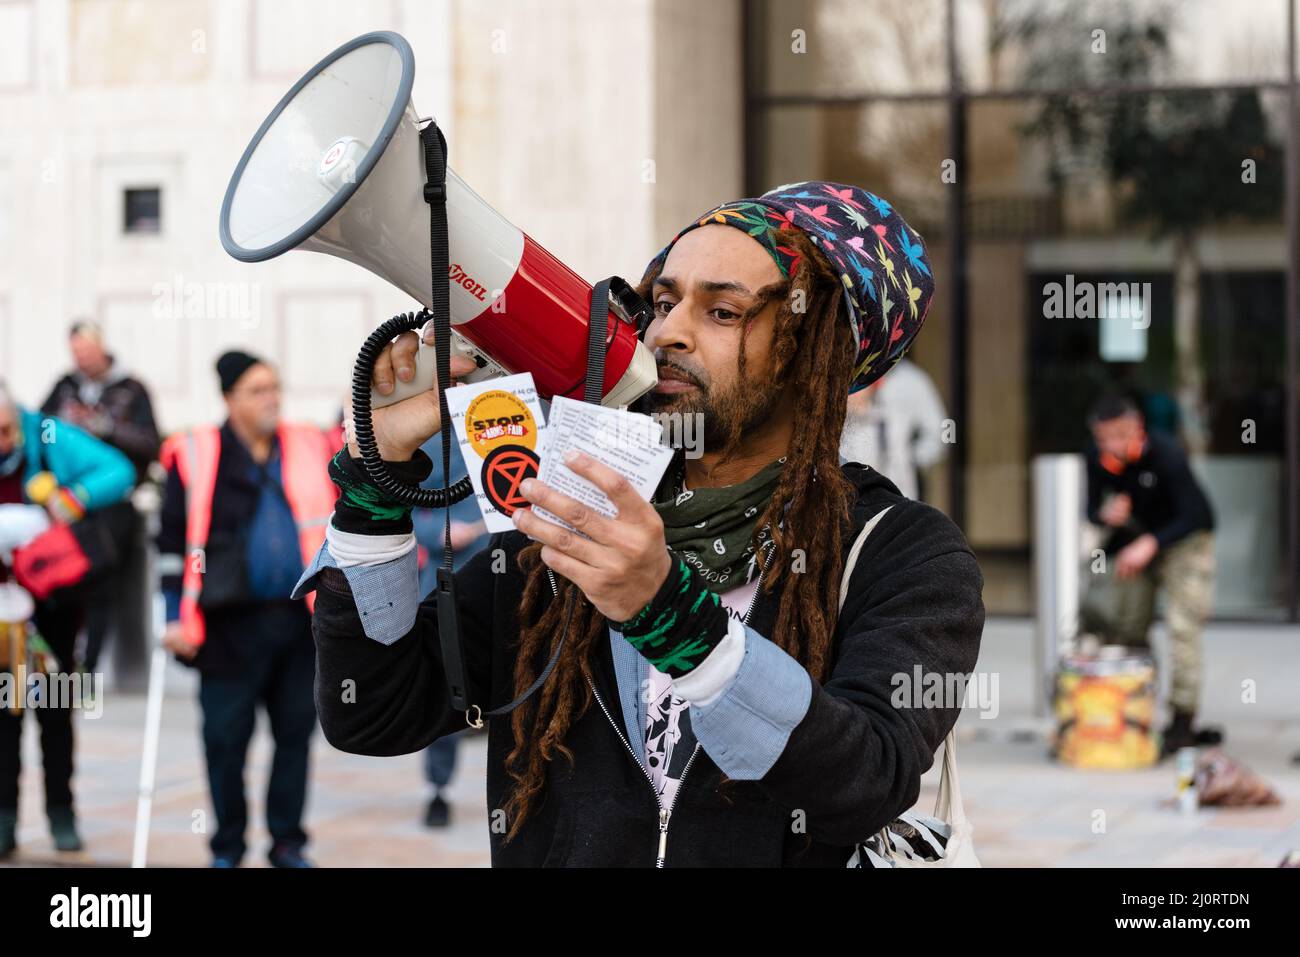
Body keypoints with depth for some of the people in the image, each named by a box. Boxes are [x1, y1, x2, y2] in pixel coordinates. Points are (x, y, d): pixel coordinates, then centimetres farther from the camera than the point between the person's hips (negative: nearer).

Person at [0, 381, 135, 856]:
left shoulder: (52, 438, -13)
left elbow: (120, 472, -16)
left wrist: (73, 499, -31)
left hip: (56, 598, -1)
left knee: (54, 706, 6)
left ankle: (61, 812, 15)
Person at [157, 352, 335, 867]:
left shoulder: (311, 449, 7)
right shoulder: (196, 456, -2)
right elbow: (174, 540, -1)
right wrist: (177, 617, -6)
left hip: (300, 618, 3)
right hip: (232, 625, -3)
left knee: (296, 729, 8)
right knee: (226, 735, 3)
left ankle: (288, 842, 19)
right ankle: (227, 847, 18)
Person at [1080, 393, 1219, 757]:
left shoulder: (1165, 454, -28)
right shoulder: (1097, 458, -12)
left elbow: (1193, 515, -27)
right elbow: (1092, 508, -1)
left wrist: (1150, 544, -38)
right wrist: (1105, 515, -26)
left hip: (1183, 538, -6)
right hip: (1131, 541, 6)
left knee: (1183, 625, -17)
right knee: (1123, 630, 5)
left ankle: (1182, 722, -15)